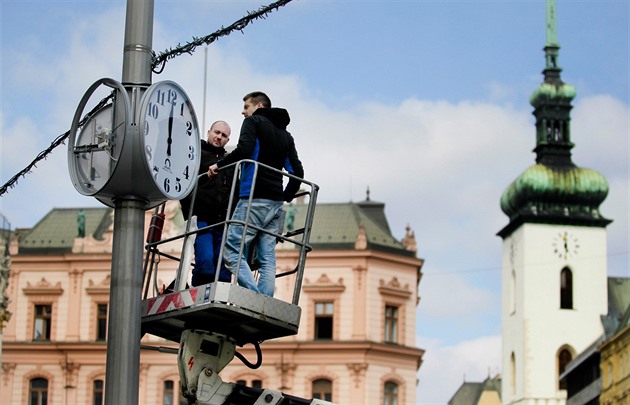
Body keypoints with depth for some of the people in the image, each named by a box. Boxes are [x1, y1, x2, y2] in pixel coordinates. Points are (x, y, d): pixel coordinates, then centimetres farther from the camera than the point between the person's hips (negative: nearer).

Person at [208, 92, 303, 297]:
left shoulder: (253, 122, 5)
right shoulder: (286, 135, 24)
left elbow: (244, 149, -14)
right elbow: (297, 172, 18)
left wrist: (219, 165, -3)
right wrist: (286, 197, 28)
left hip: (254, 198, -7)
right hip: (276, 203, 7)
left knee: (233, 249, -9)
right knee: (267, 256, 3)